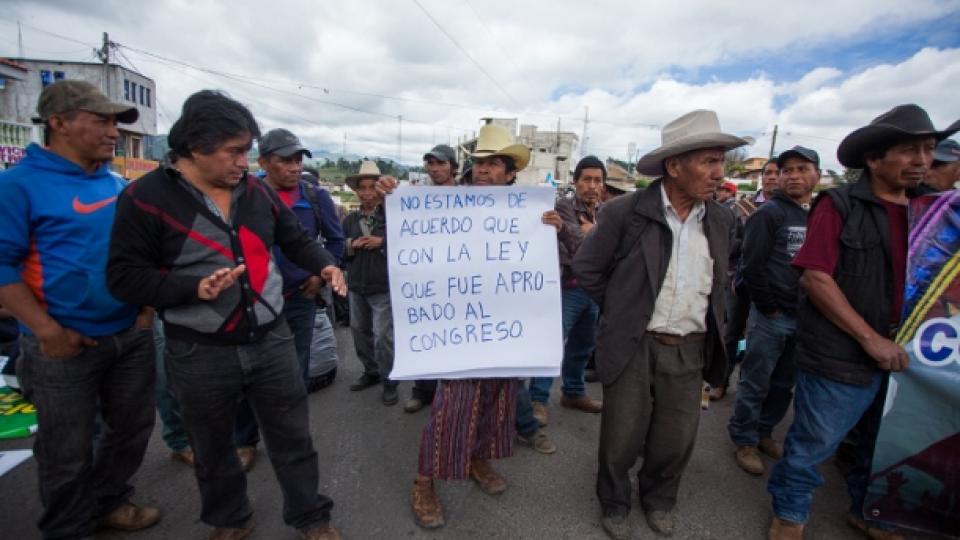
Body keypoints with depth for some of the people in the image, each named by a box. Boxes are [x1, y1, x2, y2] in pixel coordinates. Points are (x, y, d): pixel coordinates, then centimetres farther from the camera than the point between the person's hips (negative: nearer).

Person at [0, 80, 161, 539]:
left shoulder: (117, 182, 6)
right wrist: (48, 331, -20)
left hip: (132, 334, 6)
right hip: (68, 345, -6)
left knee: (132, 428, 19)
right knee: (69, 451, 11)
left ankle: (108, 502, 42)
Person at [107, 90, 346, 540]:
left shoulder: (257, 191, 2)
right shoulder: (146, 197, -10)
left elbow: (296, 239, 12)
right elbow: (124, 276, -9)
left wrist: (324, 265, -7)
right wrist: (195, 288, -22)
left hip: (271, 340, 3)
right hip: (199, 352, -2)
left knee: (292, 436, 13)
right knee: (213, 449, 20)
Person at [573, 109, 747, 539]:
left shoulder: (720, 220, 2)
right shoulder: (624, 212, -14)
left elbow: (718, 282, 16)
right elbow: (586, 268, -5)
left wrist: (713, 330, 10)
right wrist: (624, 310, 0)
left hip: (690, 350, 4)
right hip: (633, 348, -4)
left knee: (677, 439, 17)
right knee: (621, 438, 11)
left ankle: (659, 498, 46)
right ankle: (614, 503, 39)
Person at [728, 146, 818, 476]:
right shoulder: (770, 213, -7)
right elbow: (752, 264, -13)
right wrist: (768, 307, -11)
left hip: (805, 317, 6)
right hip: (771, 316, -5)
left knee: (784, 385, 16)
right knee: (756, 384, 4)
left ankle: (764, 431, 33)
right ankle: (745, 440, 20)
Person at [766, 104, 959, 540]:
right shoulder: (839, 206, -11)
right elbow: (815, 277, -18)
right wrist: (870, 338, -18)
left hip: (899, 356, 7)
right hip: (840, 356, -6)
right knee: (813, 446, 7)